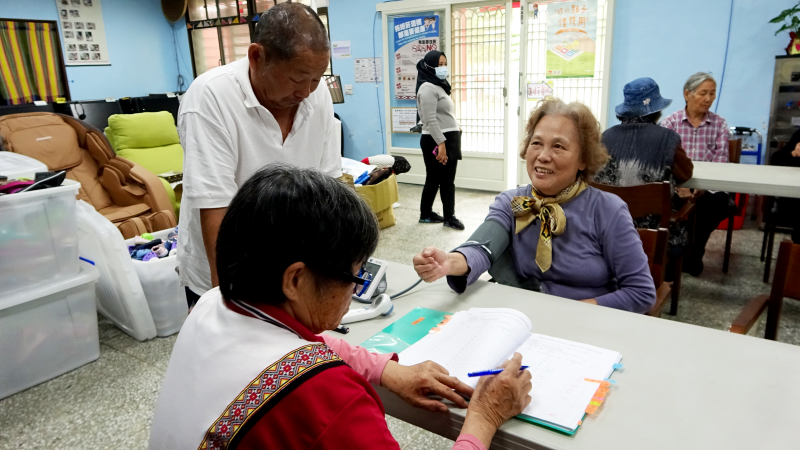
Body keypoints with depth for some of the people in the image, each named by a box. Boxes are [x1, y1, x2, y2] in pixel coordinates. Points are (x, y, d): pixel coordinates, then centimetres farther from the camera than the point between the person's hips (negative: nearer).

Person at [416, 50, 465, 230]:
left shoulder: (439, 86, 19)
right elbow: (430, 120, -21)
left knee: (448, 181, 10)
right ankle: (425, 215, 13)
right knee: (434, 180, 1)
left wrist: (450, 141, 19)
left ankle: (449, 217, 15)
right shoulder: (428, 88, -12)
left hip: (449, 139, 9)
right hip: (436, 141, -9)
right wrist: (440, 143, -26)